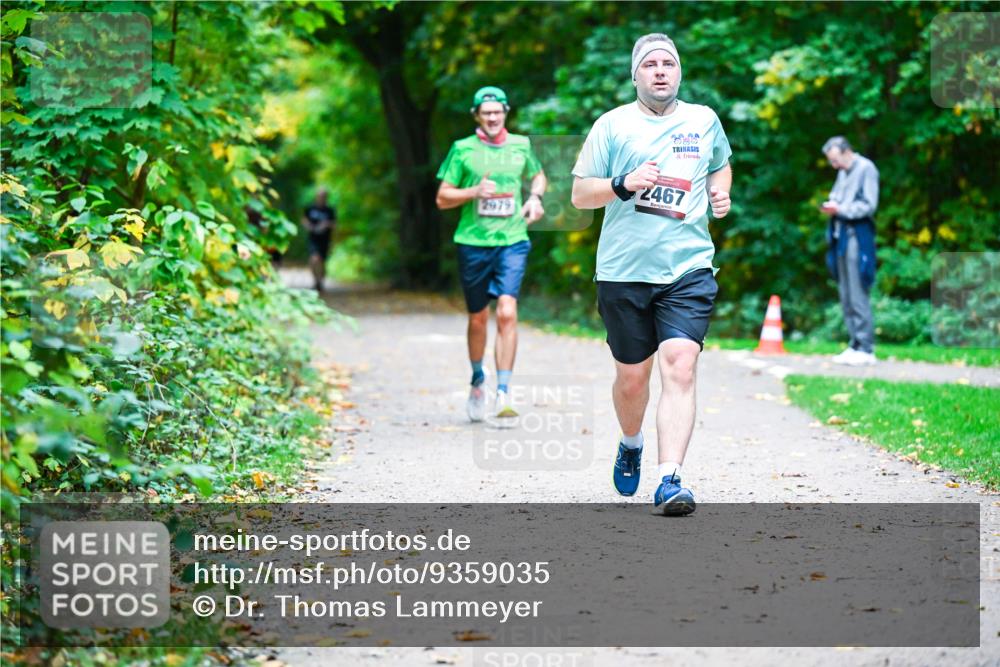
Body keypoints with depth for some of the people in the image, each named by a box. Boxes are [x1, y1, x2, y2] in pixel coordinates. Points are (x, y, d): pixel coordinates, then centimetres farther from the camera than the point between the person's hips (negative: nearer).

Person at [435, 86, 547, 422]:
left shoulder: (521, 145, 8)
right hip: (473, 243, 0)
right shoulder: (462, 149, 2)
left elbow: (538, 176, 27)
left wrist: (535, 198, 6)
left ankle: (503, 393, -17)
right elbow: (442, 198, 3)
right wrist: (475, 191, -13)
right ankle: (477, 382, 36)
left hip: (512, 242, 0)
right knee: (478, 318, 12)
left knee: (507, 313, -17)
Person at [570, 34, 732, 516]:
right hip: (623, 272, 0)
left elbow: (720, 165, 31)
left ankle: (669, 481, -20)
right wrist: (624, 184, -14)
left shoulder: (704, 120, 11)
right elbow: (580, 194, 3)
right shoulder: (612, 125, 3)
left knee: (680, 367, -16)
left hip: (688, 271, 0)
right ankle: (631, 445, 41)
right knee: (632, 376, 10)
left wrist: (720, 192, 9)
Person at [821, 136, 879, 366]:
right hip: (841, 236, 9)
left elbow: (869, 205, -12)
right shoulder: (843, 172, 18)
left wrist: (840, 209, -16)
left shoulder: (866, 169, -7)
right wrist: (830, 206, 2)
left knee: (857, 296, -9)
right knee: (846, 297, 9)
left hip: (857, 237, -9)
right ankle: (855, 345, 13)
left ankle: (866, 349, -7)